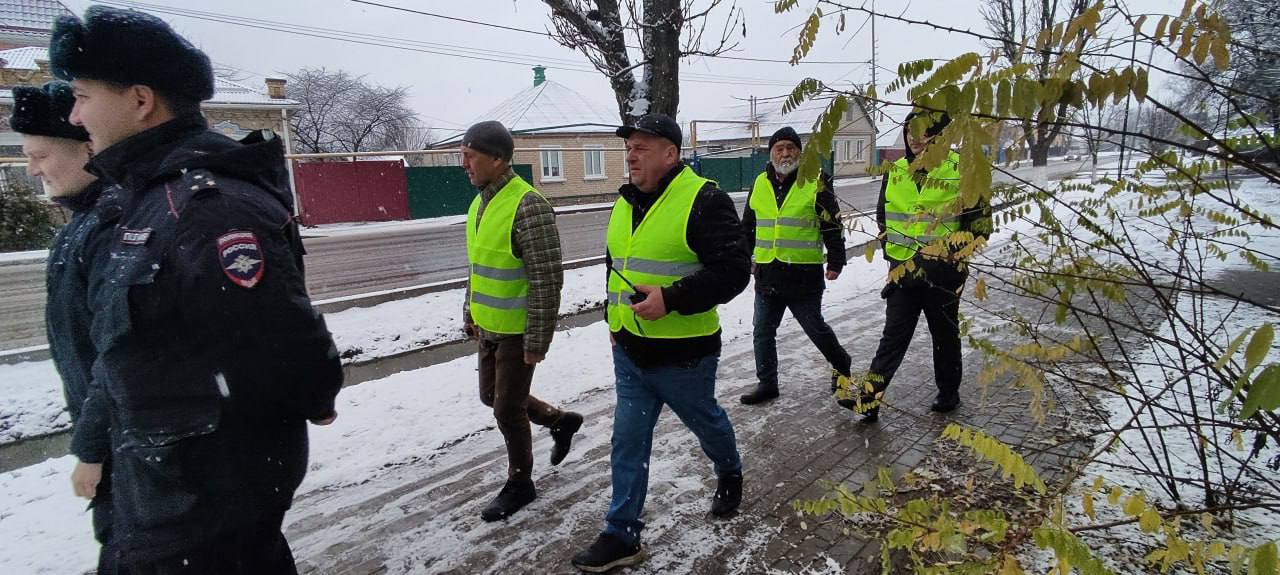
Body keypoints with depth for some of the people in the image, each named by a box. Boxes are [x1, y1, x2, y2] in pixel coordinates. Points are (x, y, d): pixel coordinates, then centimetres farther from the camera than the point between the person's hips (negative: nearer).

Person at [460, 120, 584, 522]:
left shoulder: (527, 206, -22)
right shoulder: (480, 201, 7)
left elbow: (547, 280, -23)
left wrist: (537, 340, -22)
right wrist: (470, 312, 21)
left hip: (518, 331, -9)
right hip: (489, 326, 9)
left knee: (507, 407, 4)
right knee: (492, 396, 20)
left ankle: (519, 484, 25)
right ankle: (561, 421, 40)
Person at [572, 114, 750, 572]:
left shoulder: (703, 200, -17)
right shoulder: (625, 202, 8)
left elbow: (732, 270, -21)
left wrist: (671, 300, -28)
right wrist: (614, 316, 16)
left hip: (683, 356, -6)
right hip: (629, 351, 6)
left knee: (705, 421, 19)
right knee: (628, 444, 8)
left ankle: (729, 475, 51)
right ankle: (622, 536, 19)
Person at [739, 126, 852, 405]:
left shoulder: (816, 182, -5)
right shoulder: (760, 183, 9)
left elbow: (832, 226, -4)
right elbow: (748, 225, 19)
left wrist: (835, 262, -8)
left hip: (803, 274, -5)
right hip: (767, 274, 5)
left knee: (815, 328, 8)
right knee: (762, 332, 9)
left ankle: (841, 363, 35)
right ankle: (766, 383, 24)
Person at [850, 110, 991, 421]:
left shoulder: (962, 171, -9)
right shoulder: (895, 171, 4)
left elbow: (980, 223, -5)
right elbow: (883, 215, 17)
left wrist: (952, 255, -10)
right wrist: (892, 250, 10)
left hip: (942, 273, -3)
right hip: (902, 270, 3)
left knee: (945, 336, 13)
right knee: (893, 336, 2)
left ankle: (948, 393, 32)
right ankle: (869, 398, -1)